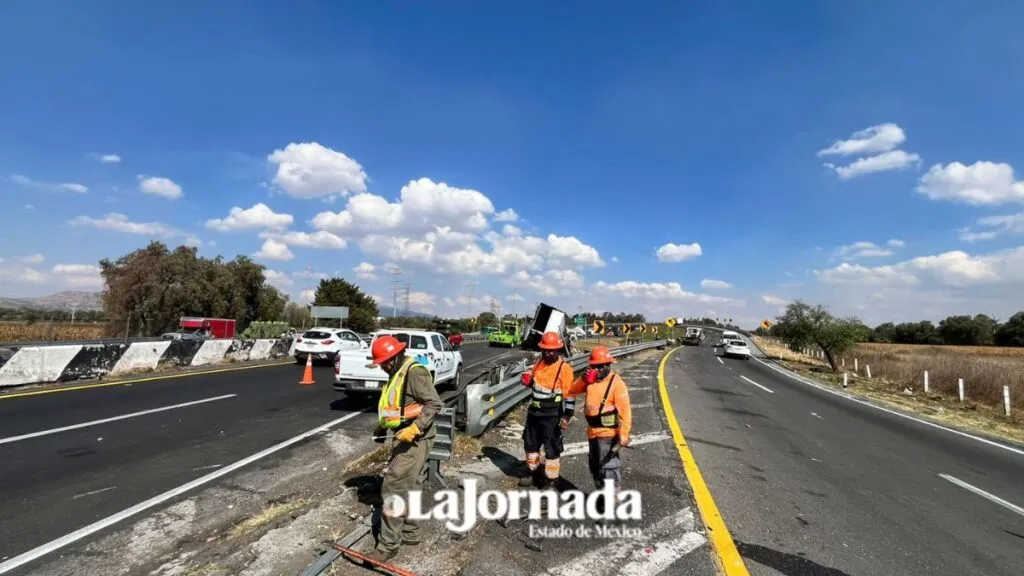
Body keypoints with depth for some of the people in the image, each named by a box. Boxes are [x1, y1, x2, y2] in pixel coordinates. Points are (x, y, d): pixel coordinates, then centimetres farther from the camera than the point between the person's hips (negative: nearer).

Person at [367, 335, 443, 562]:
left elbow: (434, 403, -25)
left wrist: (415, 428, -30)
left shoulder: (415, 372, -19)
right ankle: (409, 533, 33)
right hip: (406, 437, 10)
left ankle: (388, 544, 7)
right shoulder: (398, 374, 13)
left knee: (393, 488, -5)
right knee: (408, 487, 19)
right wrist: (384, 426, 15)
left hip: (415, 439, -10)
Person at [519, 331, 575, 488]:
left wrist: (566, 416, -20)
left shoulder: (564, 368, -15)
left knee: (551, 448, 4)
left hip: (552, 416, -7)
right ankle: (531, 471, 40)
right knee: (531, 444, 20)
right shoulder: (539, 363, 5)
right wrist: (528, 382, -2)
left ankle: (552, 480, 20)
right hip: (534, 412, 7)